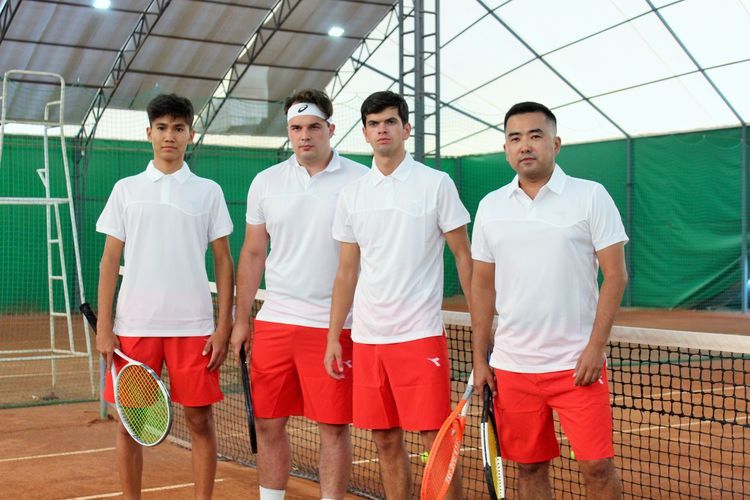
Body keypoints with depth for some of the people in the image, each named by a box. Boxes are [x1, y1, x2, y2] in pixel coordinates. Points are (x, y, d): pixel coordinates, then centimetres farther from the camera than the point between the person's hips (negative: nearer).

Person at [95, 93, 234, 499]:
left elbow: (223, 263, 5)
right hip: (135, 325, 1)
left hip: (193, 326, -1)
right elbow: (109, 261, 6)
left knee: (200, 419, 2)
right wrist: (104, 327, -1)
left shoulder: (208, 191, 6)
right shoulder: (126, 189, 8)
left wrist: (224, 327, -3)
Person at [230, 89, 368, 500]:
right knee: (268, 423, 9)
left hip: (333, 324, -3)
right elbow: (252, 254, 13)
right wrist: (241, 319, 10)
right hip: (274, 322, 4)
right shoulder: (266, 182, 8)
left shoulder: (360, 181, -3)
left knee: (333, 426, 3)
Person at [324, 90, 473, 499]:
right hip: (366, 339, 4)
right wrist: (333, 338, 9)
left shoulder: (437, 184, -2)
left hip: (420, 335, -4)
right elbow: (347, 272, 13)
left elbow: (464, 257, 0)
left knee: (436, 439, -4)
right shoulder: (351, 195, 9)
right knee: (386, 441, 10)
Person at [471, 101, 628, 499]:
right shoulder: (490, 206, 7)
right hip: (511, 366, 3)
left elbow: (615, 276, -4)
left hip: (577, 363, -3)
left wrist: (595, 347, -12)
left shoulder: (591, 196, -3)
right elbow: (483, 284, 11)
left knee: (597, 467, -3)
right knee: (530, 468, 10)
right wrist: (479, 358, 7)